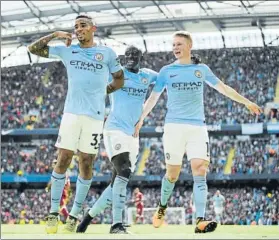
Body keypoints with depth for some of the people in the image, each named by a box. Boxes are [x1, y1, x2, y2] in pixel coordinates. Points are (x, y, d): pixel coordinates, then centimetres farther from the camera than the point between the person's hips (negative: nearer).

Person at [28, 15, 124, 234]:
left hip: (94, 115, -1)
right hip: (71, 113, 1)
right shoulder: (67, 51, 10)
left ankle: (75, 215, 11)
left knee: (86, 164, 2)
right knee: (63, 160, -4)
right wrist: (55, 34, 4)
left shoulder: (107, 53, 6)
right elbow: (33, 49, 13)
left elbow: (119, 80, 15)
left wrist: (100, 92, 8)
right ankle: (54, 212, 3)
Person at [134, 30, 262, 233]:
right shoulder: (166, 71, 8)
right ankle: (162, 208, 27)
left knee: (200, 173, -13)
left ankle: (200, 221, -19)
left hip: (198, 127, 1)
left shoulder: (202, 69, 10)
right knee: (173, 174, -1)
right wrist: (140, 119, 10)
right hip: (174, 127, -1)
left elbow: (223, 88, 17)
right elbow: (153, 97, 14)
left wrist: (246, 102, 15)